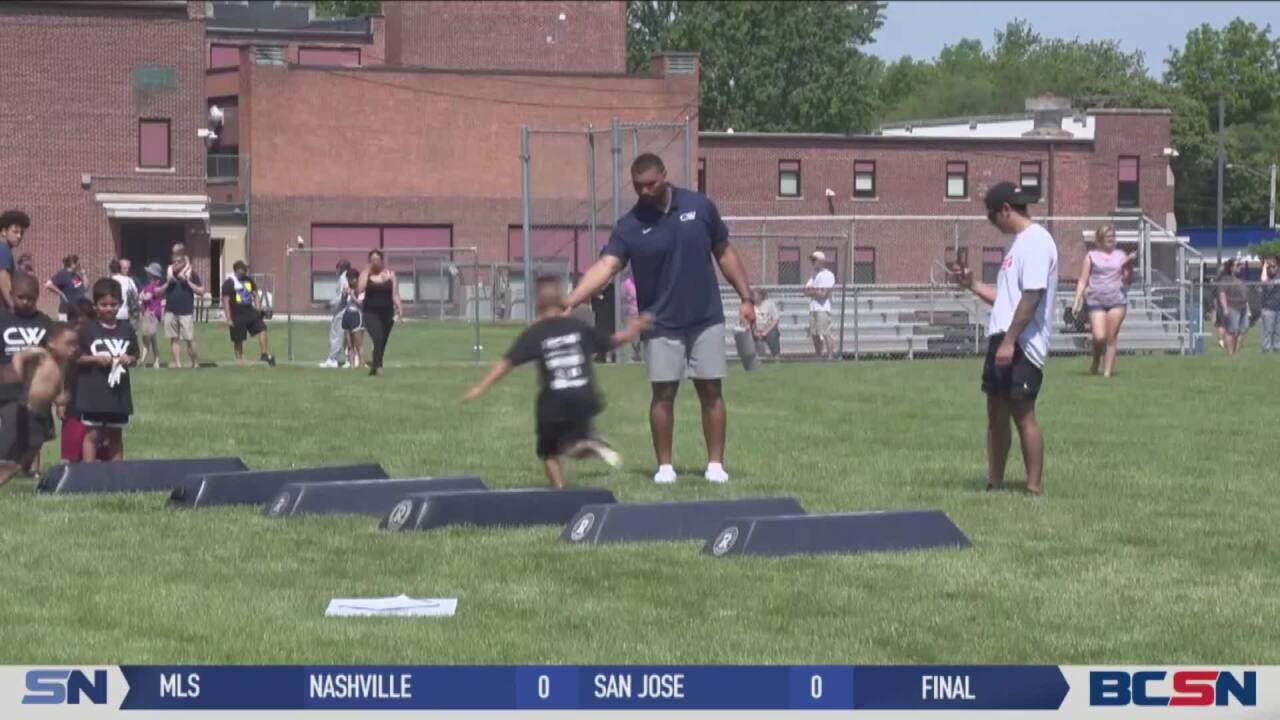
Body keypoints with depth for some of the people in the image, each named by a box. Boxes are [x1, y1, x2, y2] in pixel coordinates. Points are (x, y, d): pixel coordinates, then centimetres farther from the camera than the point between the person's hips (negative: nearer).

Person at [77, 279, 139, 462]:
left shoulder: (127, 329, 3)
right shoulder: (87, 329, -6)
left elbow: (135, 357, 11)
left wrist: (129, 359, -11)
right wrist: (95, 358, -18)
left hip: (119, 392, 3)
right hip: (93, 392, -3)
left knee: (115, 436, 13)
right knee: (92, 435, 0)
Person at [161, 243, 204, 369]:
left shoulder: (191, 273, -1)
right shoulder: (168, 272, 8)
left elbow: (201, 291, -3)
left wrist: (187, 281, -12)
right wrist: (168, 283, -5)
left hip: (186, 312, -4)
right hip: (170, 311, 4)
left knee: (189, 340, -6)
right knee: (174, 338, 2)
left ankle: (195, 362, 7)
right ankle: (177, 363, 5)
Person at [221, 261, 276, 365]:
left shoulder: (248, 280, 10)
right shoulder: (229, 283, -9)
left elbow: (255, 295, 19)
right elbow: (226, 301, -11)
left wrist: (258, 309, 6)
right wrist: (228, 319, -16)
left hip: (250, 312, 5)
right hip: (237, 316, -5)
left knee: (262, 329, -10)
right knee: (238, 340, 3)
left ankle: (265, 354, -7)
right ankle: (239, 360, 14)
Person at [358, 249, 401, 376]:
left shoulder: (390, 274, 5)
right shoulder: (365, 273, 1)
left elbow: (395, 293, 5)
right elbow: (360, 289, -14)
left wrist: (398, 308, -7)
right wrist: (367, 273, -12)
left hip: (386, 312, 3)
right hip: (371, 312, -3)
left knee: (382, 342, 11)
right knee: (378, 339, -23)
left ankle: (375, 364, 29)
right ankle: (377, 365, -18)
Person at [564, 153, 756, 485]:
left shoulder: (699, 207, -2)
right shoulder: (630, 226, -7)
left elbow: (725, 254, 7)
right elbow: (606, 266, -19)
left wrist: (746, 298, 4)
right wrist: (570, 302, -34)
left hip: (706, 320, 1)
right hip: (662, 324, -1)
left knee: (711, 391, 3)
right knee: (663, 394, -1)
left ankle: (715, 464, 11)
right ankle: (664, 466, 10)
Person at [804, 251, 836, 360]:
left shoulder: (828, 275, -5)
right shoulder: (813, 276, 22)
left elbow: (823, 294, -13)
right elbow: (806, 291, 11)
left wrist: (812, 291, 0)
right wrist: (816, 291, -6)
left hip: (823, 309, -8)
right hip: (812, 309, 8)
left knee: (825, 334, -14)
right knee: (814, 335, 8)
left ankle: (830, 355, -16)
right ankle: (819, 356, 15)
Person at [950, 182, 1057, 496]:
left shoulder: (1036, 241, -13)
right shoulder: (1021, 242, 19)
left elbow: (1032, 296, -21)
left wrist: (1009, 341, -23)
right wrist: (972, 285, 18)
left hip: (1022, 345, -10)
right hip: (1002, 341, 10)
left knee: (1023, 414, -7)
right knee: (996, 412, 12)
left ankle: (1034, 488, -4)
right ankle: (994, 483, 19)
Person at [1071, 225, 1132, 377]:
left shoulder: (1121, 255, 14)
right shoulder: (1092, 256, 10)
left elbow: (1127, 279, 13)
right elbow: (1082, 281, 8)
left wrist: (1129, 266, -6)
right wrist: (1077, 301, -1)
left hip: (1117, 300, 1)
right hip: (1096, 300, -1)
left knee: (1111, 337, -4)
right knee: (1099, 337, -13)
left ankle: (1107, 370, 0)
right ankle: (1096, 361, 15)